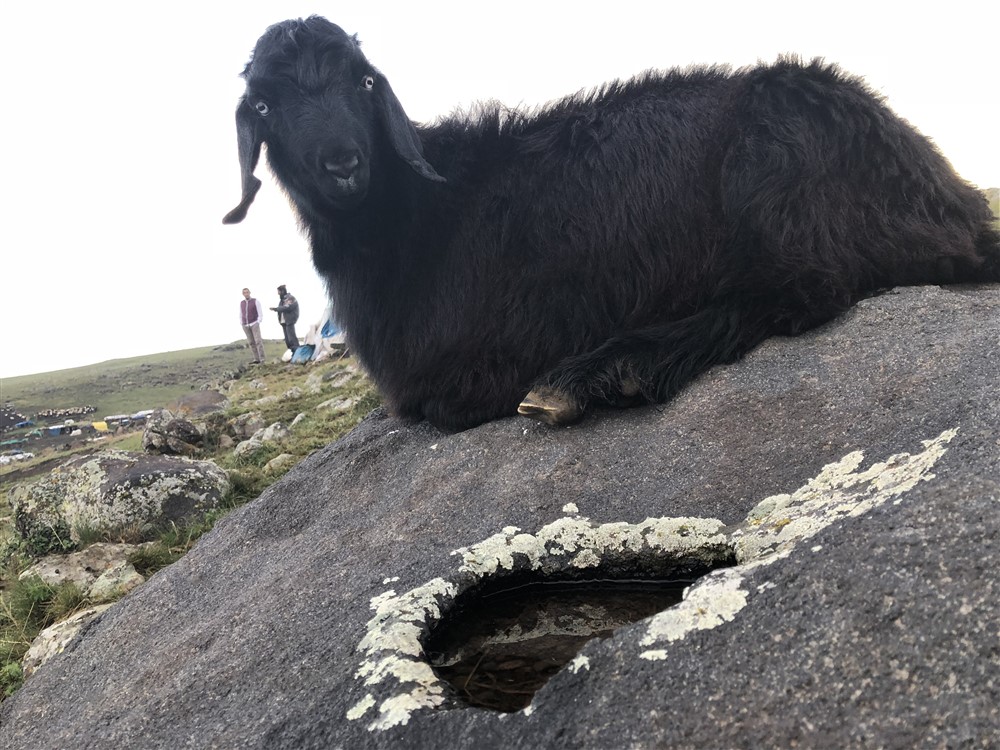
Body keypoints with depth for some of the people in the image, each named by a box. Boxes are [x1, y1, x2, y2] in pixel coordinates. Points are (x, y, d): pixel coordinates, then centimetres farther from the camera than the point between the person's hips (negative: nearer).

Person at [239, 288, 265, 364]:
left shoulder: (256, 301, -4)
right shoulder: (242, 303, 10)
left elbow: (260, 313, -6)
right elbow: (241, 315, 17)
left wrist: (258, 323, -15)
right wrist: (242, 325, 5)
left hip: (254, 324, -4)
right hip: (246, 326, 4)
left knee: (258, 341, -14)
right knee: (251, 342, 2)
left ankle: (262, 359, -14)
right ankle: (256, 359, 4)